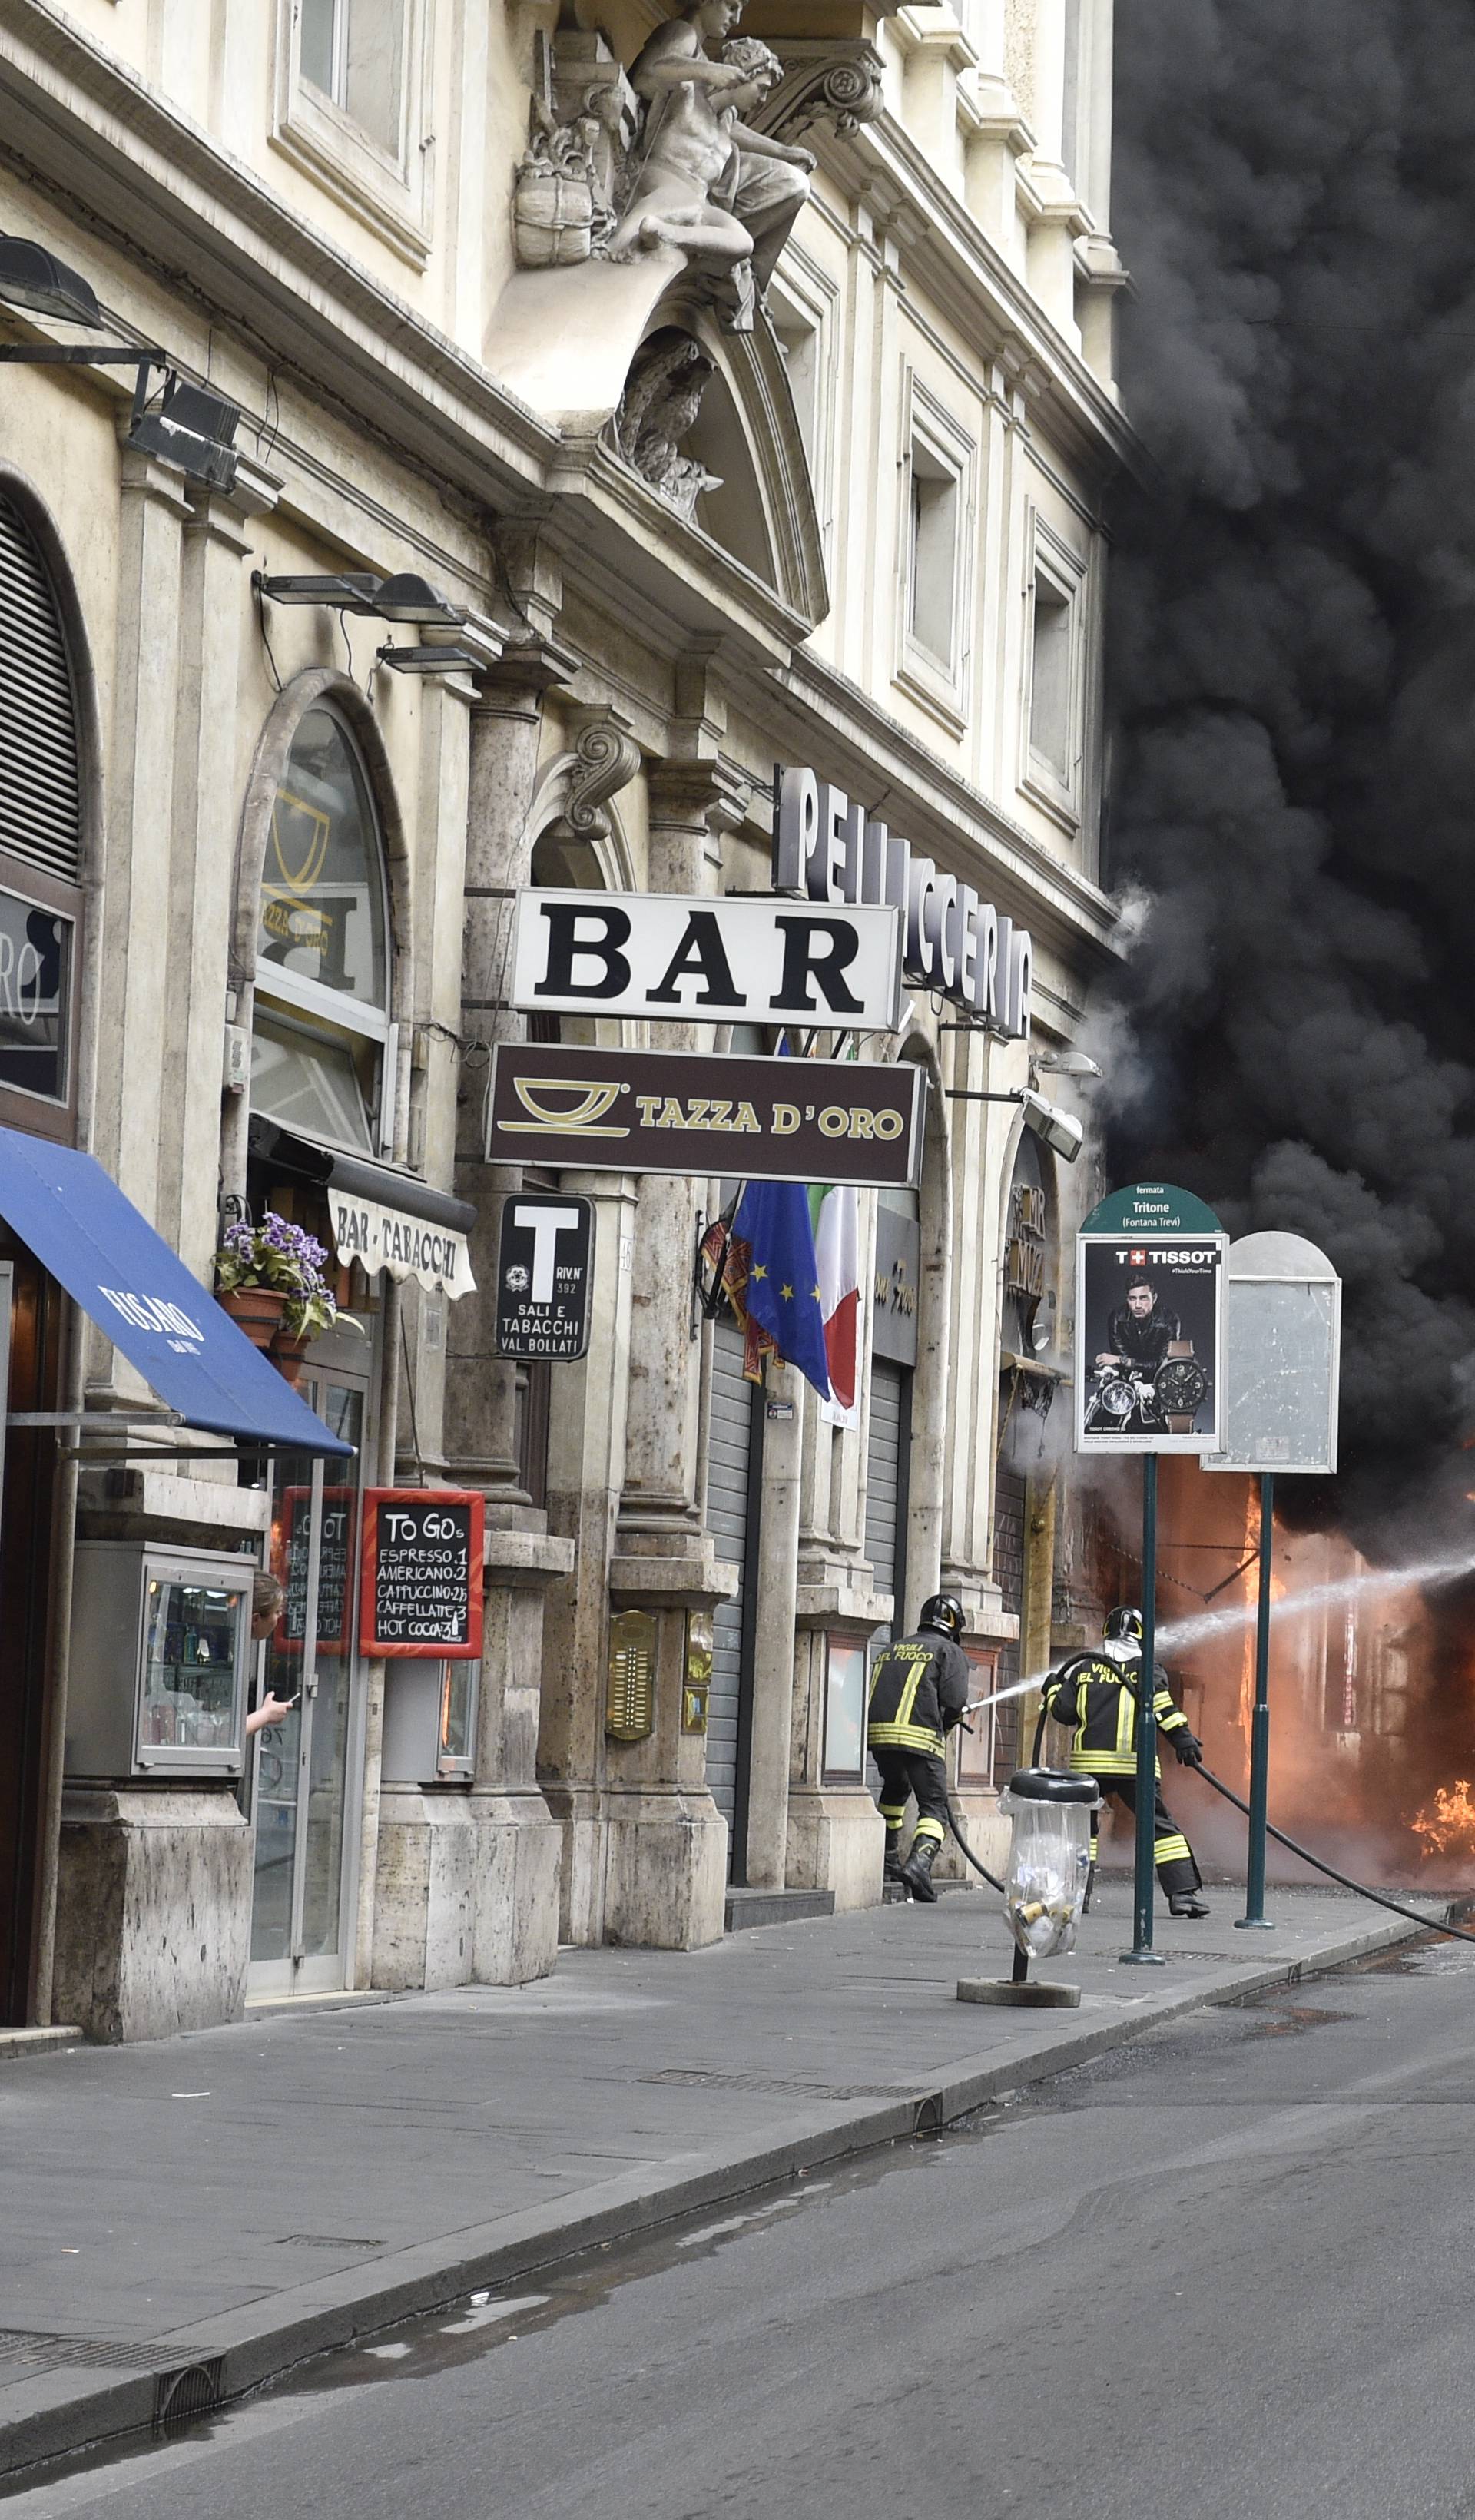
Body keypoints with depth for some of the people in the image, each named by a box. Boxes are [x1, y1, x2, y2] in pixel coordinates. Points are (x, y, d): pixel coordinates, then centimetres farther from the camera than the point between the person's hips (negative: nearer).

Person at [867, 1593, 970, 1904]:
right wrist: (944, 1727, 15)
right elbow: (954, 1702, -5)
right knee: (934, 1805, 0)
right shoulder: (949, 1651, 8)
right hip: (919, 1737, -6)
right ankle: (920, 1862, -25)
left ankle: (889, 1858, 33)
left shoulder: (893, 1648, 25)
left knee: (895, 1789, 32)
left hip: (877, 1732, 6)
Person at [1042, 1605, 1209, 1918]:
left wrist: (1053, 1690, 28)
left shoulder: (1083, 1668, 11)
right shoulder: (1146, 1669, 6)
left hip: (1089, 1763, 2)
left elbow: (1065, 1712, 9)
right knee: (1161, 1826, 2)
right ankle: (1183, 1891, -7)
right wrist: (1182, 1737, -14)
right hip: (1134, 1764, -2)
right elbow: (1160, 1703, -11)